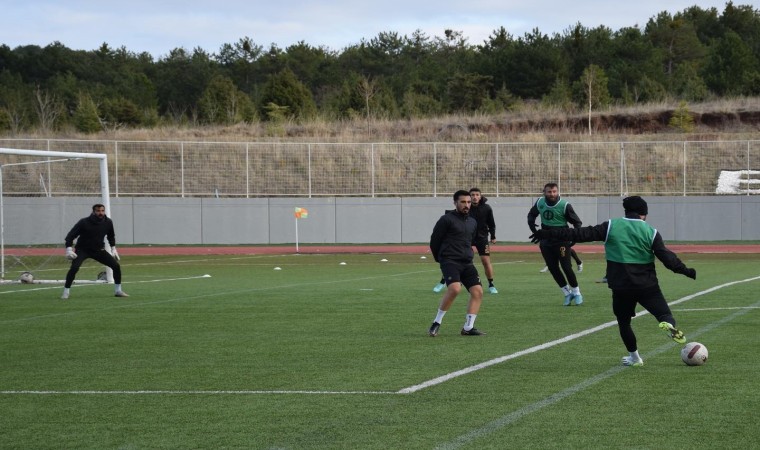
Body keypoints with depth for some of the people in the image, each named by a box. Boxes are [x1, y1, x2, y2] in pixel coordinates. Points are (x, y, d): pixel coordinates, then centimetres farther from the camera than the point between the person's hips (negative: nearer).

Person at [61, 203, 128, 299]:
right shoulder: (84, 222, -19)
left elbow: (111, 236, 15)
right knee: (74, 267, -28)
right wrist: (69, 249, -26)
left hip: (99, 250, 4)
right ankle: (66, 292, -16)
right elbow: (71, 235, -14)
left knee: (116, 266, -5)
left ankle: (118, 291, 13)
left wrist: (113, 248, 12)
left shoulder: (108, 222, -6)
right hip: (82, 249, -4)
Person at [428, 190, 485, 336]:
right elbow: (434, 241, 0)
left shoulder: (472, 223, 17)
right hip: (450, 262, -7)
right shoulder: (447, 219, -4)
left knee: (478, 291, -7)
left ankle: (468, 327, 0)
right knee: (455, 288, -28)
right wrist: (441, 259, 11)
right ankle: (437, 322, -14)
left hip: (467, 264, 7)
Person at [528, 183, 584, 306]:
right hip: (546, 242, 5)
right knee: (553, 268, 5)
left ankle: (576, 292, 10)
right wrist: (535, 232, 6)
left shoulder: (564, 205, -14)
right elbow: (531, 216, 18)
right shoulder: (540, 203, -1)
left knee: (566, 267, -8)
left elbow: (577, 222, -7)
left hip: (562, 241, -5)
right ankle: (567, 293, 18)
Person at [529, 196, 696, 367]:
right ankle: (669, 324, -29)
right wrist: (685, 270, 6)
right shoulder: (651, 232, 0)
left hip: (621, 286, 1)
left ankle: (634, 357, 22)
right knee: (663, 313, 6)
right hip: (647, 286, -1)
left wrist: (548, 233, -2)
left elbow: (582, 234, -4)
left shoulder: (611, 226, -1)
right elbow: (666, 256, -5)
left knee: (623, 321, 19)